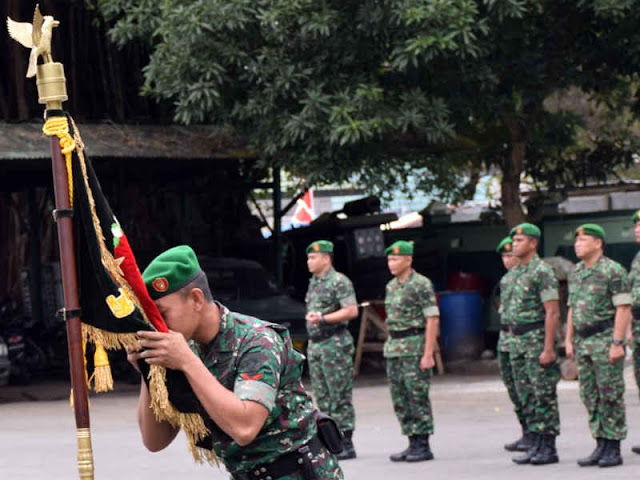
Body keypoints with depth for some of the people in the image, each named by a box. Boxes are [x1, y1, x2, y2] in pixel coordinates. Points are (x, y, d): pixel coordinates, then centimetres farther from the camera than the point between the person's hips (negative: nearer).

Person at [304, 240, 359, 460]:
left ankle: (346, 444, -5)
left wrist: (322, 318, -21)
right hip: (315, 344, 9)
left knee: (340, 395, -7)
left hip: (335, 343, -9)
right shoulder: (313, 282, 17)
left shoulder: (339, 281, -10)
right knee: (322, 396, 9)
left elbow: (352, 311, -17)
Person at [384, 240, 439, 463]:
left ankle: (423, 446, -2)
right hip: (393, 348, 8)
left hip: (415, 346, -8)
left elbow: (432, 319, -13)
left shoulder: (421, 284, -10)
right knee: (400, 398, 7)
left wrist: (428, 354, -18)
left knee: (417, 396, -7)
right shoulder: (391, 286, 14)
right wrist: (389, 348, 16)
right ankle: (413, 444, 13)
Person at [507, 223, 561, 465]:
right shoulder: (516, 272, 15)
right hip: (518, 341, 9)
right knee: (527, 396, 9)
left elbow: (552, 313, -17)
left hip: (537, 338, -9)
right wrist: (514, 341, 17)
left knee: (544, 395, -5)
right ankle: (535, 445, 14)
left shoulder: (542, 272, -12)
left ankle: (549, 448, -2)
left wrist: (548, 348, -21)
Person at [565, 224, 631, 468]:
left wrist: (617, 343, -19)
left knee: (611, 395, -4)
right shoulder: (576, 273, 14)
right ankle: (601, 446, 12)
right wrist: (569, 341, 13)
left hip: (606, 339, -8)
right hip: (583, 342, 8)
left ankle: (614, 450, -1)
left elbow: (623, 308, -14)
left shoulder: (613, 271, -10)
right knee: (590, 396, 7)